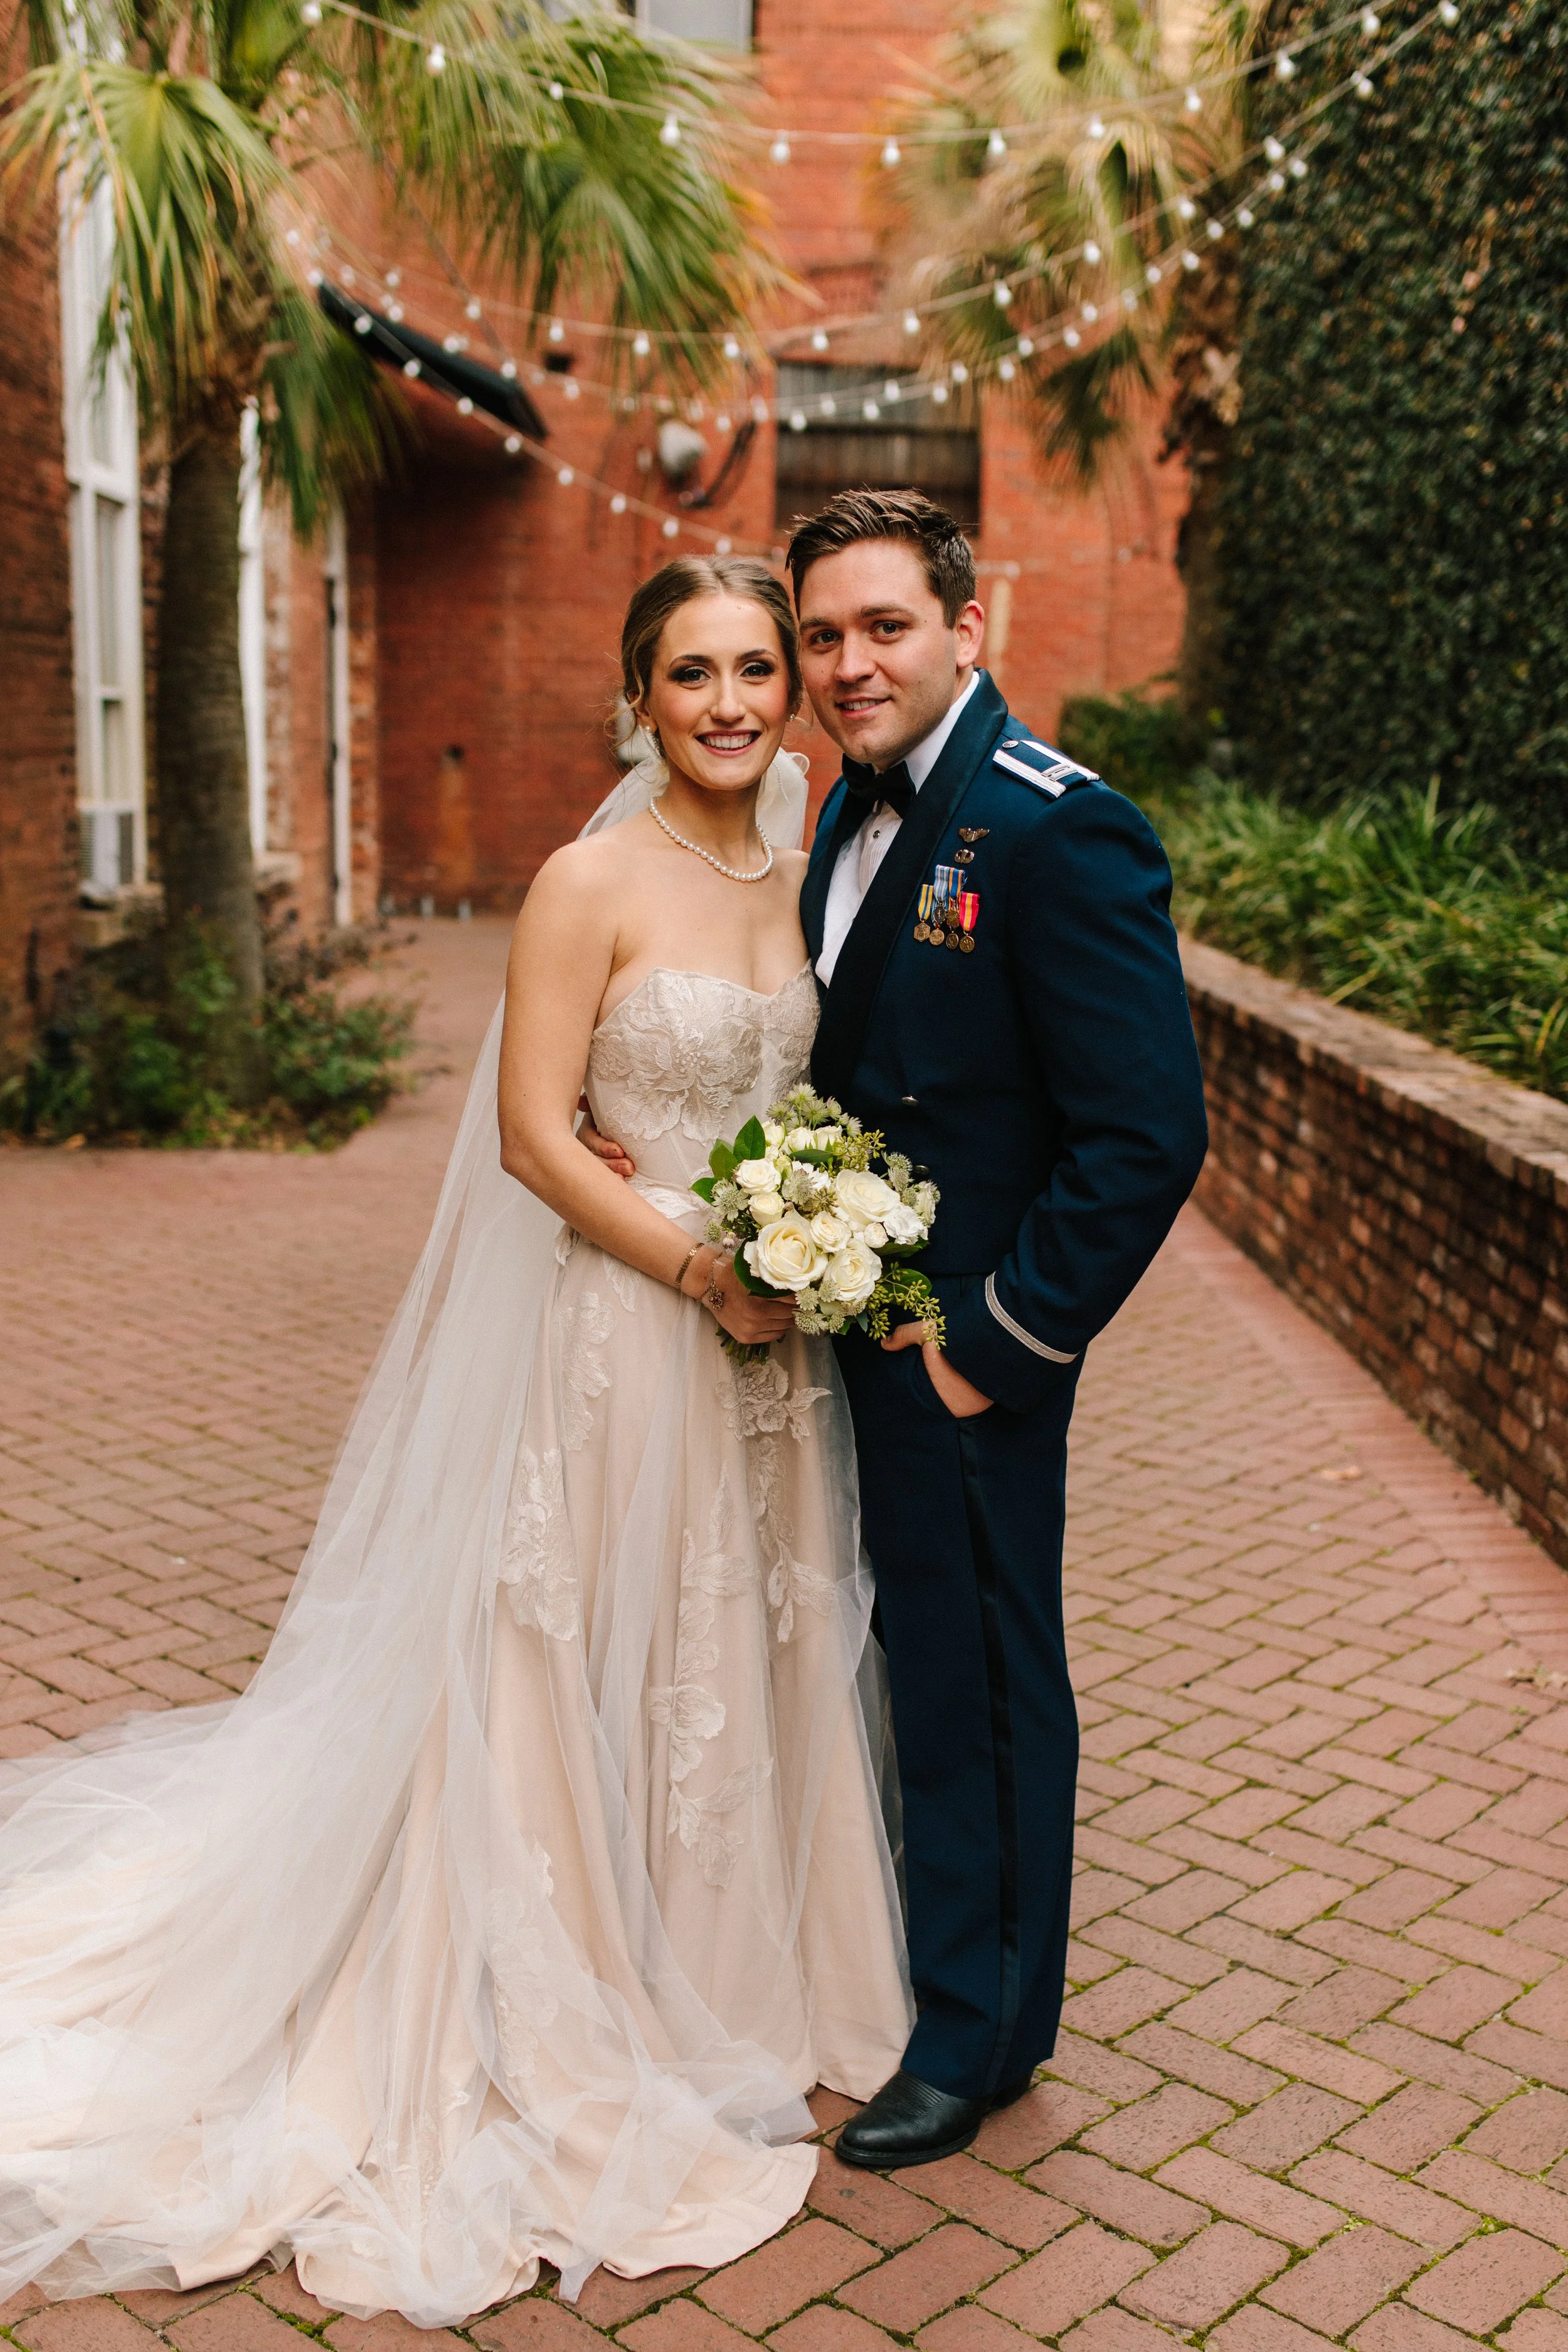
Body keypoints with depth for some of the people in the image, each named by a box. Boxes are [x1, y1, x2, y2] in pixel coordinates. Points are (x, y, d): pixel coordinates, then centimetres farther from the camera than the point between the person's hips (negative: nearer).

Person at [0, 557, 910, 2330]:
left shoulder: (801, 877, 7)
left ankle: (734, 1987, 39)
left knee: (753, 1664, 17)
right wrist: (701, 1264, -19)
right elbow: (535, 1135, -15)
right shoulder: (592, 883, -12)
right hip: (618, 1335, -6)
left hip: (769, 1340, 7)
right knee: (598, 1678, 7)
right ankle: (589, 2038, 28)